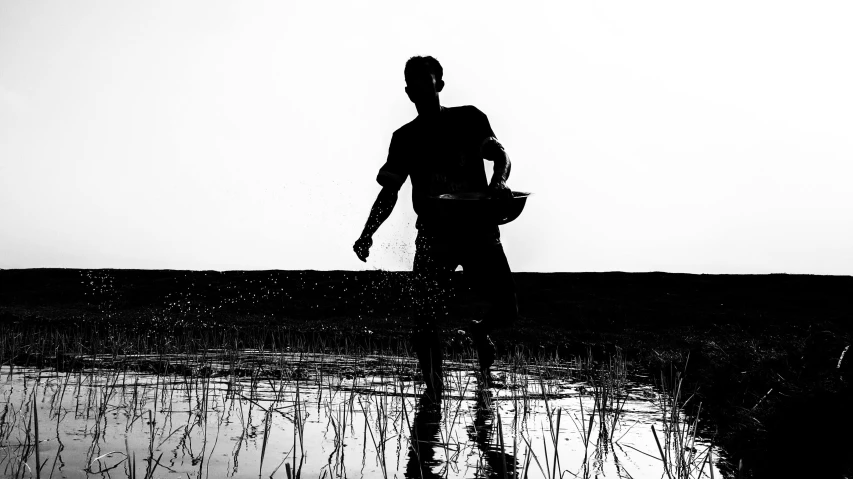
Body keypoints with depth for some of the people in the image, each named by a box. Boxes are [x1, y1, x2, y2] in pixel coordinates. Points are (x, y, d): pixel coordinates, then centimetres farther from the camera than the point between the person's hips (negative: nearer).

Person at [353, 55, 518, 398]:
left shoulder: (469, 118, 7)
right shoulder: (405, 137, 12)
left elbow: (500, 156, -3)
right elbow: (389, 192, 11)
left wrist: (499, 182, -26)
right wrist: (367, 234, -2)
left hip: (479, 229, 0)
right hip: (434, 235, 1)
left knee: (507, 309, -5)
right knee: (427, 324, -8)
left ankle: (480, 332, 30)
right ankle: (433, 391, 10)